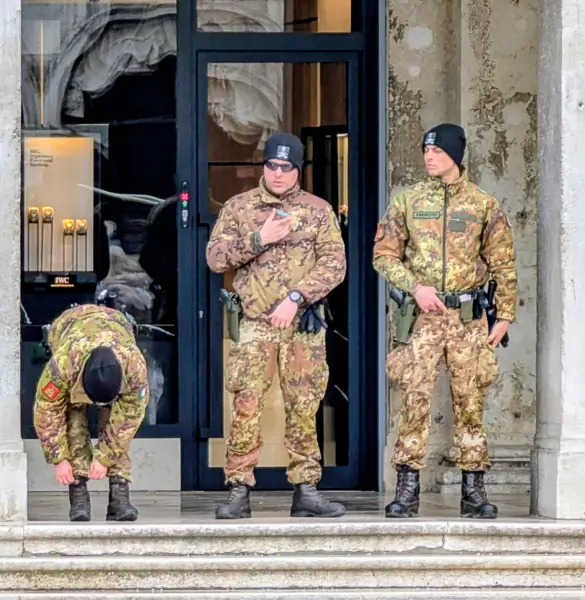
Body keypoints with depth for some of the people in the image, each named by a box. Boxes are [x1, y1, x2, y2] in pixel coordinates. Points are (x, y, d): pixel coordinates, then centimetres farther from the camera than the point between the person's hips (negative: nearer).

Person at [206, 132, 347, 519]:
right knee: (246, 408, -7)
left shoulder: (319, 211, 6)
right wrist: (259, 239, -12)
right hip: (255, 325, 0)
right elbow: (215, 258, 0)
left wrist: (295, 298, -14)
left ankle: (306, 490, 9)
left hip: (304, 326, 1)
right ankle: (239, 491, -3)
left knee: (304, 410, 3)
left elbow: (334, 264, -3)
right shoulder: (239, 208, 7)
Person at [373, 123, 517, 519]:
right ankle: (407, 491, -2)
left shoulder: (484, 204, 4)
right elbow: (384, 254, 5)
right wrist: (415, 287, -10)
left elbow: (503, 264, 7)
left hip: (469, 316, 0)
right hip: (423, 315, 0)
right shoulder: (408, 201, 5)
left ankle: (474, 490, 11)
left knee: (470, 401, 4)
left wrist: (505, 316, 1)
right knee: (415, 399, -6)